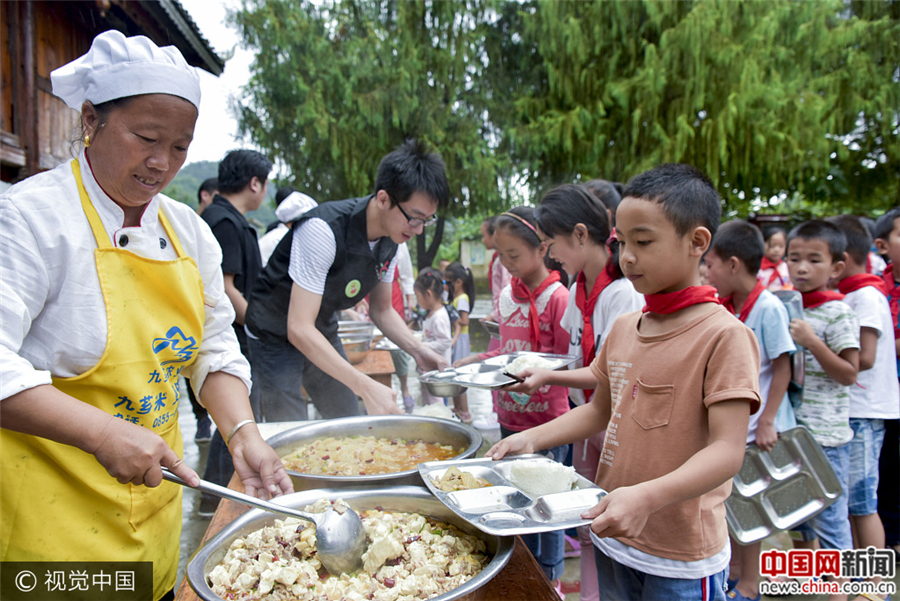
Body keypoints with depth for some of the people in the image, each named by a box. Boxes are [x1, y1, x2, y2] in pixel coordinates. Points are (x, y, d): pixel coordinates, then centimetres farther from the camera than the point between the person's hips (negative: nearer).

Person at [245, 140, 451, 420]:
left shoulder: (391, 239, -8)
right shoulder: (323, 230, -32)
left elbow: (381, 309, 6)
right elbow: (299, 329, -35)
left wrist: (418, 350, -12)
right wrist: (366, 387, -39)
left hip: (323, 336, 7)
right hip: (276, 337, -7)